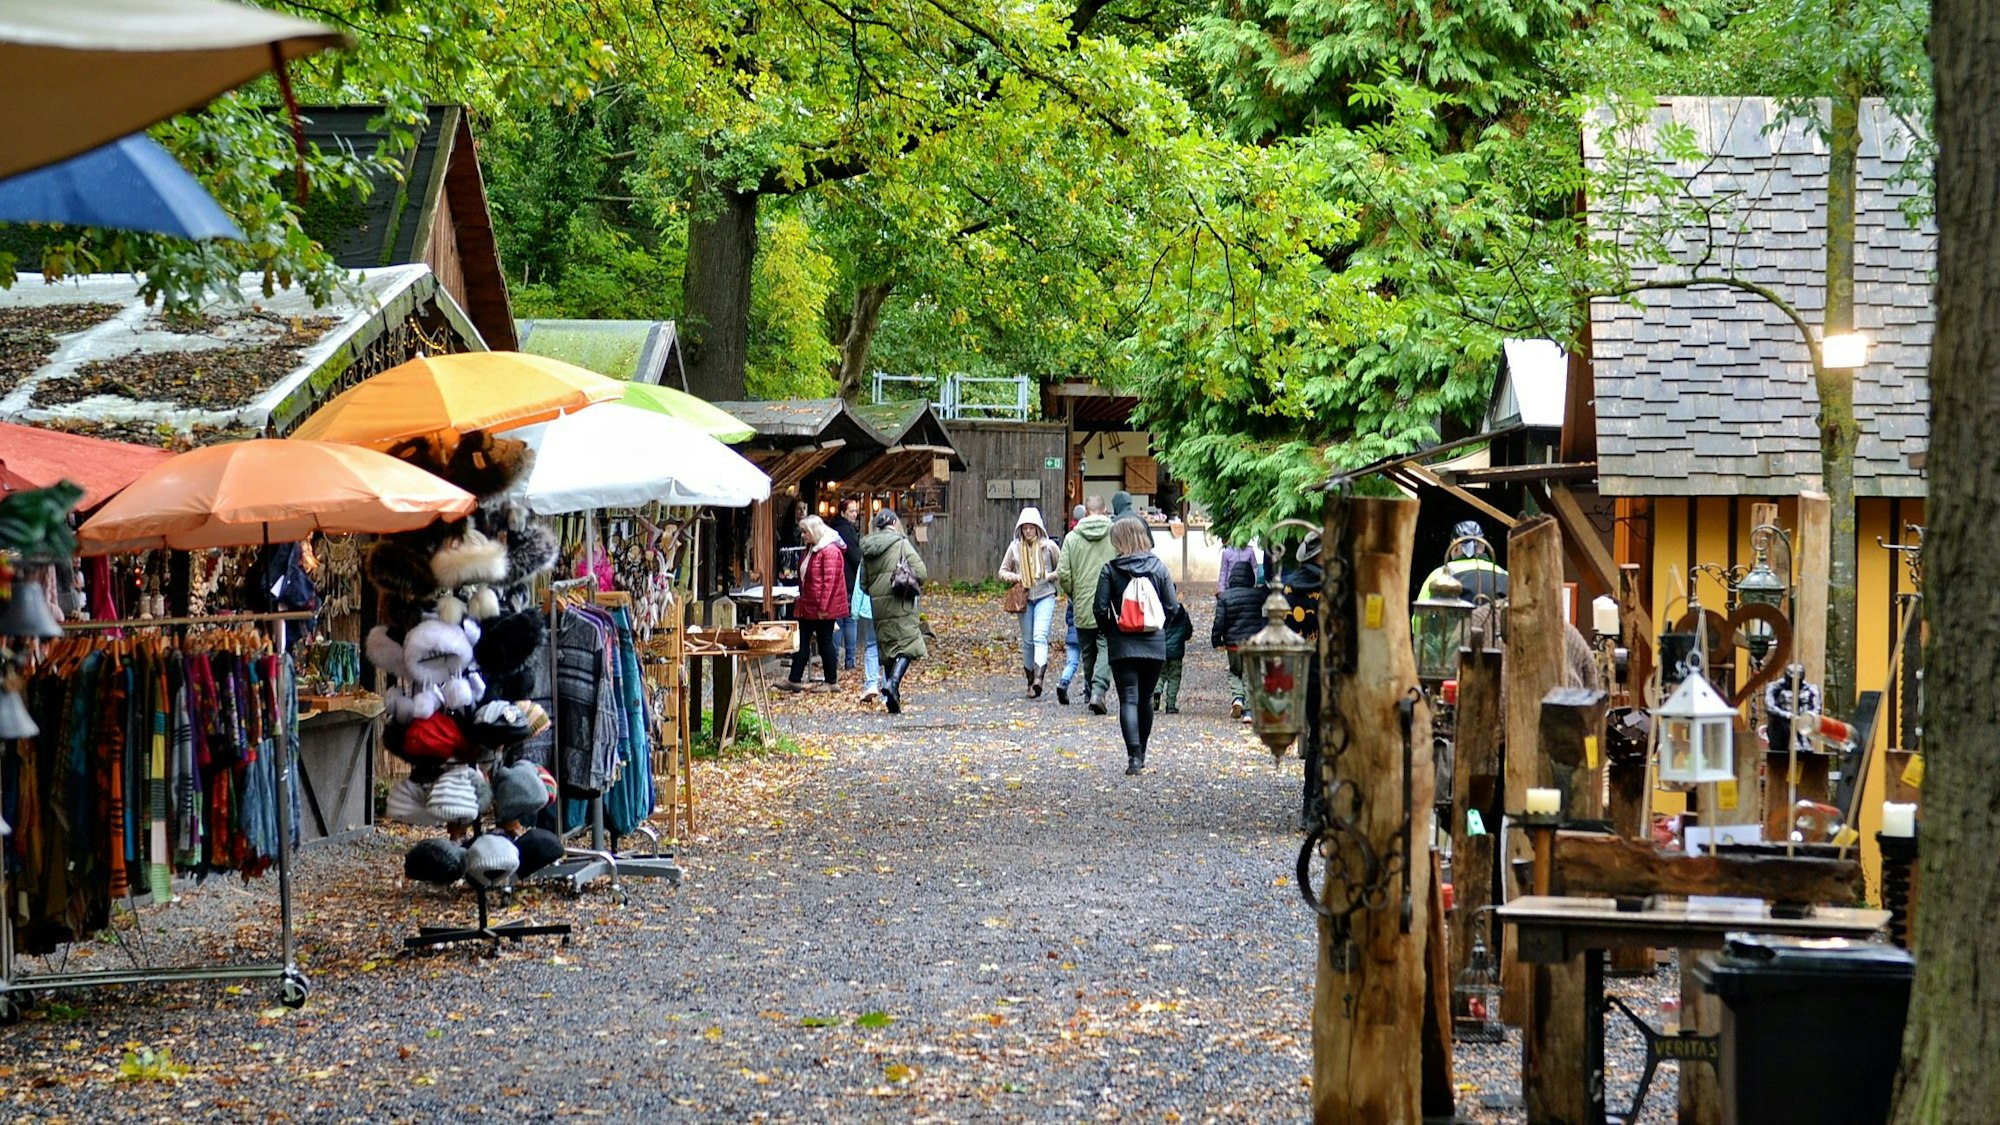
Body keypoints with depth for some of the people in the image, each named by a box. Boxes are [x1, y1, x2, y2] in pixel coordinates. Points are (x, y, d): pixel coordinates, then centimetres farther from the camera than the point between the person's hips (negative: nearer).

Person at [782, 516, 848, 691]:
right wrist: (801, 600, 20)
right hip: (808, 607, 10)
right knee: (801, 642, 9)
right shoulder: (811, 548, 14)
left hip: (823, 609, -10)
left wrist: (823, 606, -23)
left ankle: (831, 682, 8)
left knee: (825, 642, -1)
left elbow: (829, 580, -22)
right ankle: (794, 680, 12)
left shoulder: (830, 550, -18)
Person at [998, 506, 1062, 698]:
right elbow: (1003, 571, 13)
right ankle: (1030, 681, 17)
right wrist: (1014, 577, -6)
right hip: (1024, 598, 3)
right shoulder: (1014, 547, 6)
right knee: (1027, 641, 7)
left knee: (1040, 637, -18)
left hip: (1045, 597, -3)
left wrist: (1049, 576, -8)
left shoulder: (1049, 546, 0)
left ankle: (1038, 679, -31)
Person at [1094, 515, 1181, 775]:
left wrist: (1108, 632, 8)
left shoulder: (1110, 570, -6)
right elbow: (1172, 606, 0)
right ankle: (1141, 754, 27)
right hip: (1154, 644, 3)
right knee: (1146, 698, 16)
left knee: (1128, 699, -5)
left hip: (1122, 645, -3)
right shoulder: (1159, 567, 1)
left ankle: (1134, 756, -19)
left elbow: (1100, 608, -9)